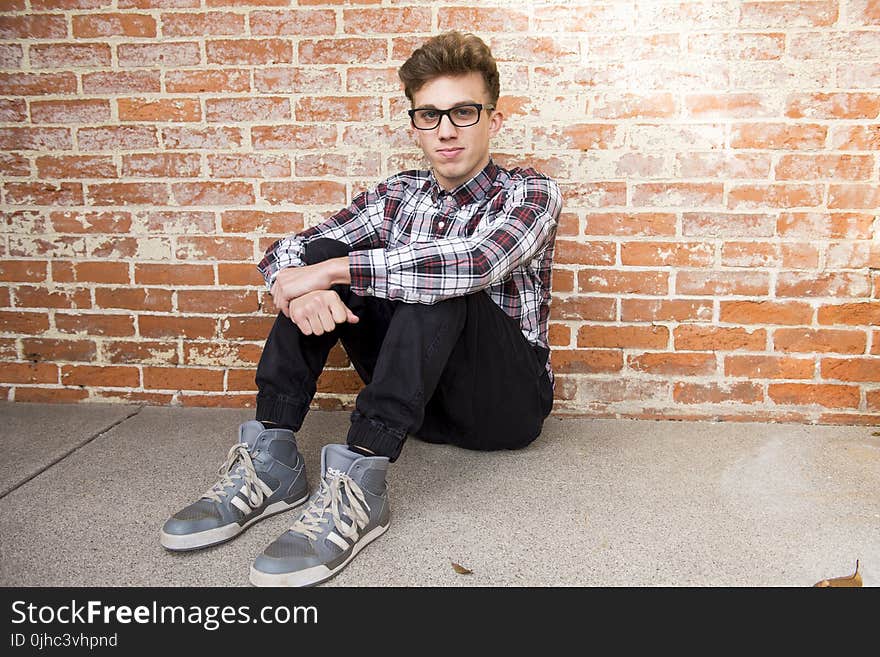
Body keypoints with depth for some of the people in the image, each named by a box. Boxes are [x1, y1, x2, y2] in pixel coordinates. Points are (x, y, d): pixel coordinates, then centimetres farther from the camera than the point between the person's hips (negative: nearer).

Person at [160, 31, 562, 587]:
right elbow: (285, 251, 0)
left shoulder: (531, 192, -7)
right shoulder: (398, 196, 7)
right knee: (322, 250, -12)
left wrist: (337, 269, -27)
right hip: (419, 395, 4)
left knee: (440, 278, -31)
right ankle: (272, 455, -20)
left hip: (509, 400, -4)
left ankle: (361, 479, -38)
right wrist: (301, 285, -25)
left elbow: (477, 261, -30)